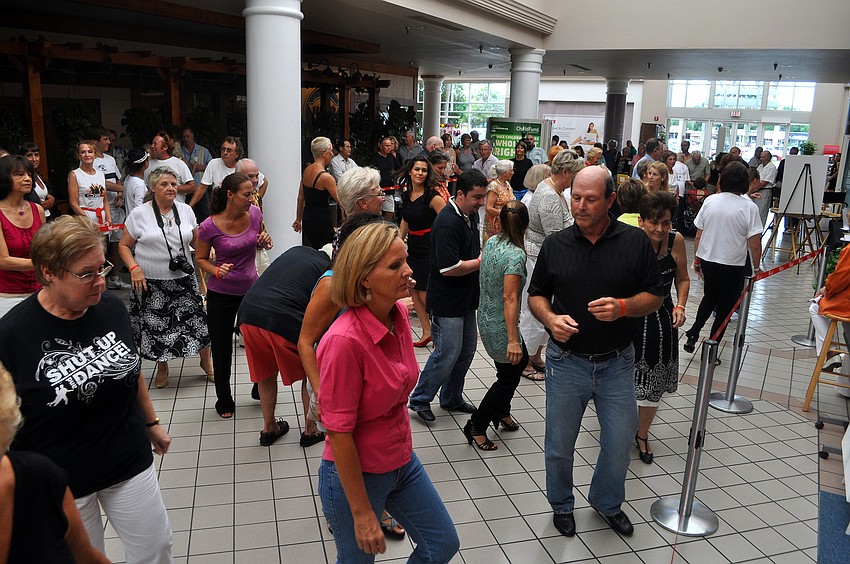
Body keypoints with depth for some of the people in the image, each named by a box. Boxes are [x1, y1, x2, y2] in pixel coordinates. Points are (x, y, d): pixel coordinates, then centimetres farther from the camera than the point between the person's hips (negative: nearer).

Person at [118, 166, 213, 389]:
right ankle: (162, 367, 31)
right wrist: (134, 268, -15)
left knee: (197, 319, 4)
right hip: (151, 282, -2)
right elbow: (124, 246, 0)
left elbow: (196, 240, 11)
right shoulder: (139, 214, -6)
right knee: (156, 325, 8)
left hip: (183, 278, 2)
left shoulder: (185, 210, 3)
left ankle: (206, 361, 26)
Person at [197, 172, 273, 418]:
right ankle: (224, 400, 31)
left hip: (252, 288, 3)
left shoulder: (254, 214, -7)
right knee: (222, 348, 11)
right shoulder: (209, 227, -18)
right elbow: (200, 258, -4)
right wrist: (217, 271, -24)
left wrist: (265, 241, -12)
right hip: (221, 294, -3)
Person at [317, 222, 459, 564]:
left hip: (402, 462, 7)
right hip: (354, 473, -7)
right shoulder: (344, 340, -30)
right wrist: (361, 511, -17)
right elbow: (339, 432, -23)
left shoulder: (399, 315, -6)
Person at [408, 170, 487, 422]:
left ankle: (452, 398, 31)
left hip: (466, 298, 10)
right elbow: (448, 267, -27)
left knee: (467, 349, 16)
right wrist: (480, 262, -15)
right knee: (448, 352, -4)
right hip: (446, 302, -9)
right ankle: (420, 399, 13)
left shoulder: (471, 215, 8)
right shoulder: (447, 223, -23)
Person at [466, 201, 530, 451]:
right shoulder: (516, 254, -23)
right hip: (500, 326, -8)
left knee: (520, 361, 24)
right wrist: (513, 340, -25)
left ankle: (501, 412, 39)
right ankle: (476, 426, 15)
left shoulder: (491, 242, 0)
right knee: (508, 377, 9)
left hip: (485, 319, 8)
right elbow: (509, 298, -27)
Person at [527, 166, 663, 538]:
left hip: (616, 363, 0)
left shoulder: (635, 242, -5)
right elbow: (536, 295, 6)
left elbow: (654, 297, -1)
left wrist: (623, 307, -21)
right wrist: (551, 319, -15)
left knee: (619, 443, 12)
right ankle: (561, 505, 39)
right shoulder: (555, 245, -2)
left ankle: (607, 502, 41)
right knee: (559, 445, 11)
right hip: (566, 361, 0)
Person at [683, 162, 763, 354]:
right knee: (725, 306, 11)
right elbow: (754, 245, -13)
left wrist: (696, 259, 13)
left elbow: (698, 235, 1)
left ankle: (693, 334, 14)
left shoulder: (710, 200, -4)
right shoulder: (749, 207, -13)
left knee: (710, 297, 25)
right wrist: (756, 267, 1)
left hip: (707, 260, 3)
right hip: (733, 265, -3)